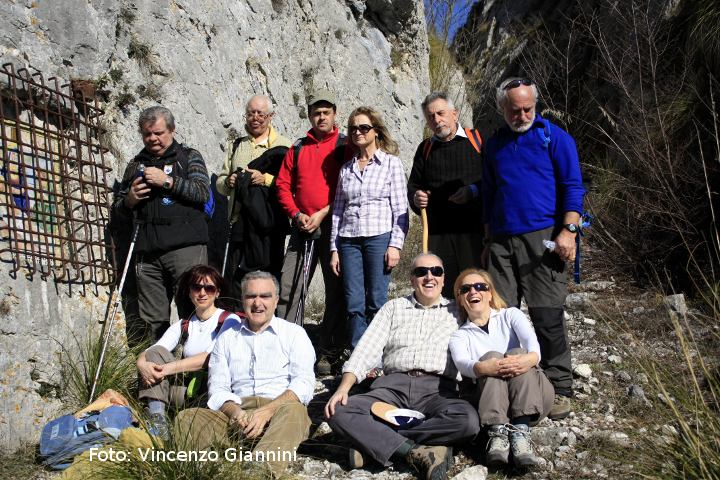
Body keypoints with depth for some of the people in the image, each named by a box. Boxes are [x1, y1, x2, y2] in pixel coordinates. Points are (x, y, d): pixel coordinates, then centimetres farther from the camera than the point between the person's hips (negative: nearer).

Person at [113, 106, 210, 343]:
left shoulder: (189, 156, 11)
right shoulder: (136, 165, 22)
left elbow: (203, 192, -5)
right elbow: (119, 208, 26)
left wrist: (167, 181, -11)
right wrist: (129, 200, 4)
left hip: (185, 246, -4)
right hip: (147, 252, 4)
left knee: (193, 311, -9)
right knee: (151, 321, 4)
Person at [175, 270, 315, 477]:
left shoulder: (293, 333, 12)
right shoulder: (228, 335, 21)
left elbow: (304, 384, -2)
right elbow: (217, 388, 11)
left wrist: (267, 410, -17)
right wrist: (235, 412, -11)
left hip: (280, 409, -3)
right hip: (237, 413, 3)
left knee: (293, 411, -36)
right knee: (186, 418, -21)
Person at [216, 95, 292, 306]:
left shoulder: (283, 145, 5)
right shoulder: (234, 146, 20)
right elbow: (220, 182, 17)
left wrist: (266, 179, -19)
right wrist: (229, 181, -4)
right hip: (241, 220, 4)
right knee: (234, 277, 2)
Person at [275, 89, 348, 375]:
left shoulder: (345, 147, 3)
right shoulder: (298, 149, 15)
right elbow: (283, 185, 13)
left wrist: (322, 214, -12)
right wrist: (296, 214, -3)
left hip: (333, 225, -3)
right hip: (302, 227, 4)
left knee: (336, 290, 0)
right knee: (288, 287, 0)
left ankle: (327, 354, 9)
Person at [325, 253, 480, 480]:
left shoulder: (456, 312, 18)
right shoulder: (393, 308, 19)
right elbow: (367, 349, 9)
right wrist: (343, 387, -5)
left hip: (437, 389, -1)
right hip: (394, 385, 1)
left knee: (468, 420, -34)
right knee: (339, 412, -23)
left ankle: (372, 441, -25)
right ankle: (414, 452, -29)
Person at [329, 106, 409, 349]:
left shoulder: (391, 163, 5)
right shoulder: (346, 169, 16)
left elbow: (400, 208, -1)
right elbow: (337, 211, 15)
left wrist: (395, 245, -9)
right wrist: (334, 249, 9)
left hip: (379, 237, -3)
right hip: (349, 240, 4)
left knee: (376, 302, -2)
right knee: (354, 304, 1)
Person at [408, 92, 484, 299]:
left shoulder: (477, 139, 6)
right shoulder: (425, 149, 18)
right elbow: (413, 186, 24)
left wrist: (474, 191, -14)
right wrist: (416, 198, 2)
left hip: (474, 229, -3)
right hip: (437, 233, 3)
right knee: (442, 290, 1)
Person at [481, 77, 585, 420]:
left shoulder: (554, 137, 2)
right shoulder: (495, 144, 16)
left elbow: (573, 186, -2)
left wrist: (568, 230, -13)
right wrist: (489, 240, 20)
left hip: (542, 238, -4)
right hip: (502, 242, 5)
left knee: (547, 316, -4)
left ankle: (559, 389, 7)